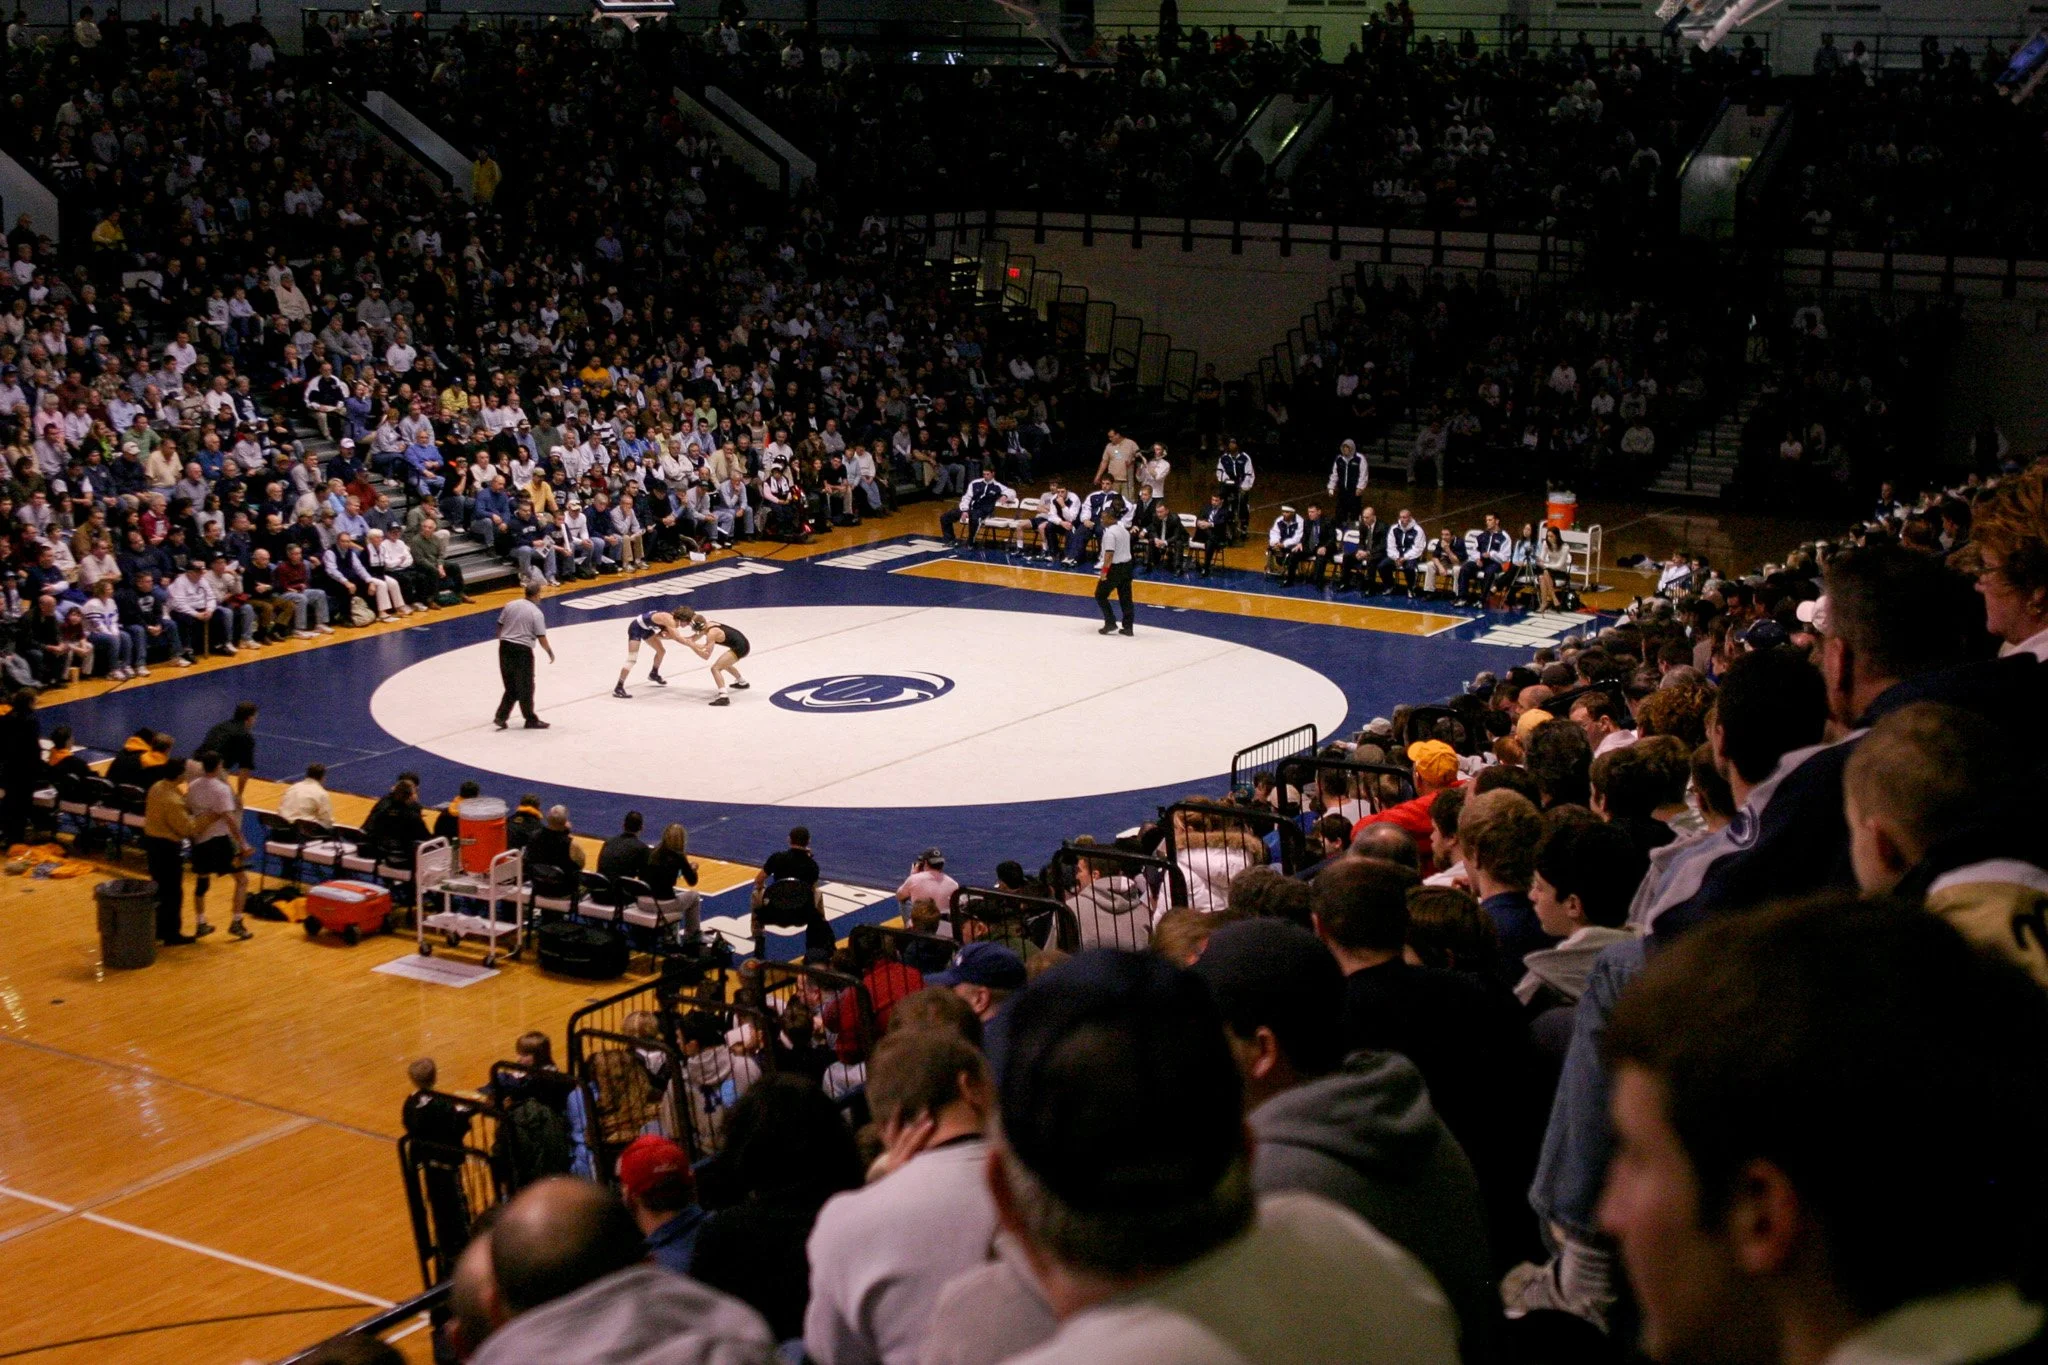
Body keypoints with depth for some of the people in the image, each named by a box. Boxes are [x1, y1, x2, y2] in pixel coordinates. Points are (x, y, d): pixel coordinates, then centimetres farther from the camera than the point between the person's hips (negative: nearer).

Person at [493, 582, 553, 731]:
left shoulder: (510, 605, 4)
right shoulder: (536, 613, -11)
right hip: (522, 650, -5)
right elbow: (541, 638, -11)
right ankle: (531, 719, 19)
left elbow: (500, 626, 10)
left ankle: (501, 716, 11)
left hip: (505, 646, 5)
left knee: (511, 686, 17)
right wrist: (550, 652, 5)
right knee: (525, 687, 7)